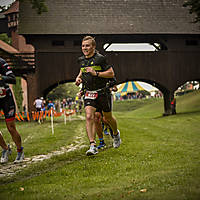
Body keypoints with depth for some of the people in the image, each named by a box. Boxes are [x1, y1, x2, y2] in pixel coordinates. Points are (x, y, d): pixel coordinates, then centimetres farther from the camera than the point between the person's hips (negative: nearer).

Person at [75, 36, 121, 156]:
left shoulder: (100, 58, -13)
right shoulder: (82, 60, 5)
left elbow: (111, 73, -13)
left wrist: (96, 73, -23)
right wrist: (79, 77, 6)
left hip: (103, 92, -3)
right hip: (89, 93, 3)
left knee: (108, 117, 12)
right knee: (89, 117, -16)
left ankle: (116, 134, 45)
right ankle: (93, 146, -19)